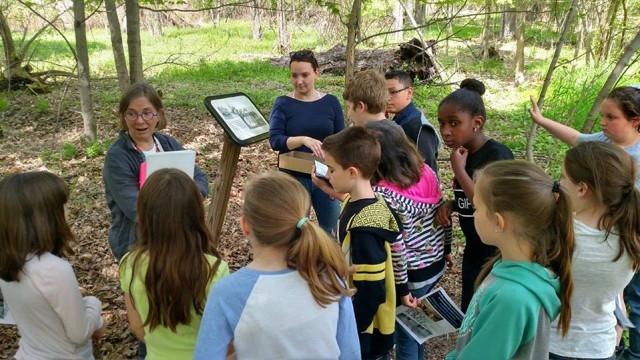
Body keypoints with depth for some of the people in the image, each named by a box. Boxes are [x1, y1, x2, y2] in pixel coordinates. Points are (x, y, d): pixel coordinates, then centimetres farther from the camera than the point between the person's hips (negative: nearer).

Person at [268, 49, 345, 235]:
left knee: (334, 230, 10)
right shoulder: (283, 103, -3)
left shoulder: (331, 102, 1)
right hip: (293, 178, -1)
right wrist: (304, 139, -31)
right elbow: (275, 140, -15)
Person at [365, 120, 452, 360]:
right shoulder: (425, 171, -6)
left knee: (404, 332, 16)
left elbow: (395, 246, -24)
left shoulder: (382, 194, -27)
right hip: (436, 264, 7)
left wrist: (401, 288, -13)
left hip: (410, 274, -7)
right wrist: (446, 249, 17)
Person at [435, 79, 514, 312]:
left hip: (499, 255, -7)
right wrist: (451, 204, -5)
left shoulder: (498, 155, -22)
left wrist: (459, 170, -25)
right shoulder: (463, 154, 1)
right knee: (468, 313, 21)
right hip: (474, 251, 7)